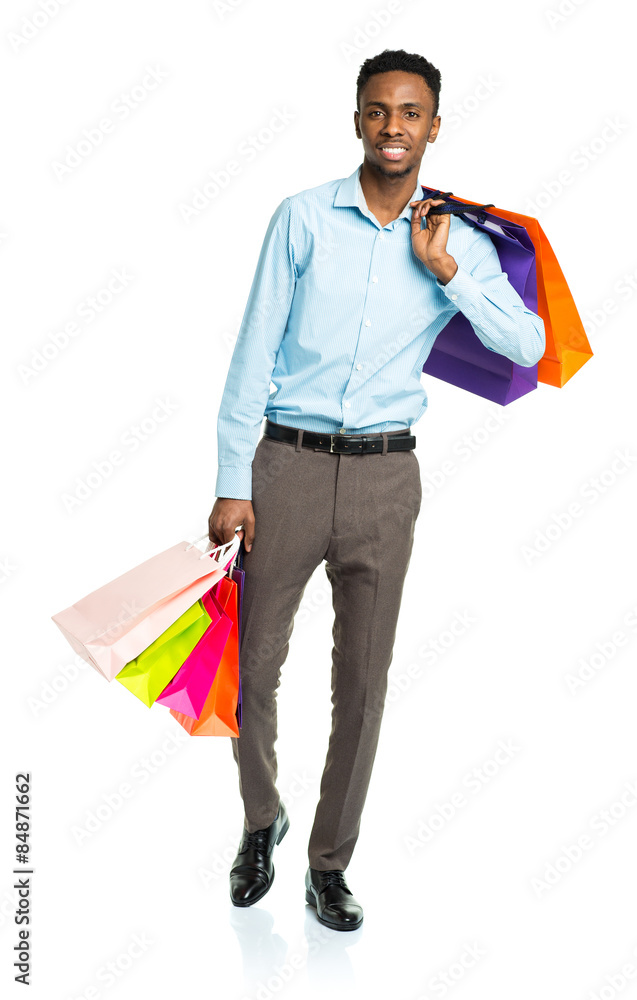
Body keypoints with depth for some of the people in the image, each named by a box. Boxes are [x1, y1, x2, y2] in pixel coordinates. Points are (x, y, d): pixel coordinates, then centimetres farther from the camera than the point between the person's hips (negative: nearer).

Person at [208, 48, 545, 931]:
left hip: (384, 476, 2)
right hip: (287, 462, -1)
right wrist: (233, 483, -5)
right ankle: (262, 820, 32)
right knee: (256, 663, 4)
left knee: (363, 681, 6)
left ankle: (329, 864, 23)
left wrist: (444, 269, -12)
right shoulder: (304, 217, 0)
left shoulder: (458, 241, 6)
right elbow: (254, 353, -1)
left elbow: (528, 345, -4)